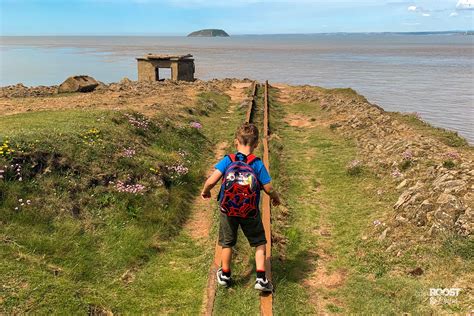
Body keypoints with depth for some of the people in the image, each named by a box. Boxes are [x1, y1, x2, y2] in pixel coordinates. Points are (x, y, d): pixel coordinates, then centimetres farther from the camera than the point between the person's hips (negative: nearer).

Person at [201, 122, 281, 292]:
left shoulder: (227, 160, -11)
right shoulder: (257, 164, -11)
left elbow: (211, 181, -19)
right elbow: (268, 189, -11)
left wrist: (205, 191, 2)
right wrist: (275, 197, 11)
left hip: (227, 210, 1)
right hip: (250, 212, -1)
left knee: (227, 242, 20)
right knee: (259, 243, 17)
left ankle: (225, 275, 37)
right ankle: (261, 278, 13)